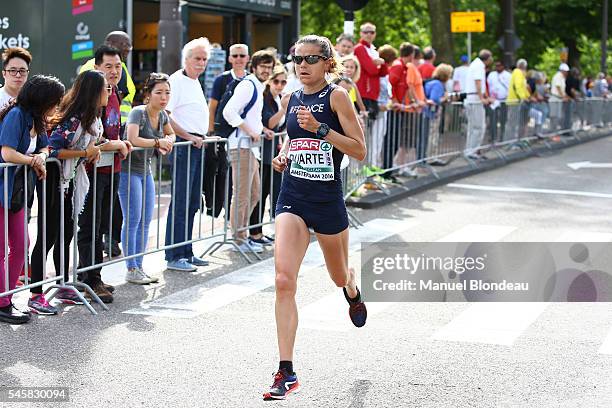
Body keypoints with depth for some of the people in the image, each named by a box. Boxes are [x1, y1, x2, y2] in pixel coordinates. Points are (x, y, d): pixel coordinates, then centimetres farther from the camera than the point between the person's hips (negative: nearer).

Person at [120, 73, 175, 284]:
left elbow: (171, 134, 24)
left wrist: (168, 142, -1)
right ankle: (131, 269, 0)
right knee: (133, 220, -6)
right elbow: (133, 139, -32)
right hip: (129, 170, -8)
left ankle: (139, 267, 16)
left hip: (146, 171, 8)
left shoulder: (162, 115, 5)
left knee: (146, 221, 8)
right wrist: (158, 142, -20)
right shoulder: (138, 112, -17)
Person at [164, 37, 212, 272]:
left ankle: (186, 253, 19)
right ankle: (174, 257, -5)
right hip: (183, 146, -10)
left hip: (196, 146, 10)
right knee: (180, 202, -9)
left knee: (193, 203, 12)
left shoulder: (195, 82, 19)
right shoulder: (176, 80, -10)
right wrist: (189, 137, -18)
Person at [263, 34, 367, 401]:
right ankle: (287, 373, -13)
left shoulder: (337, 96, -8)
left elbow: (360, 151, -12)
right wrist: (283, 155, 5)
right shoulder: (290, 99, 7)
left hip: (328, 201, -3)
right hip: (292, 198, 3)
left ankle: (353, 292, 61)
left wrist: (319, 128, -22)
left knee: (339, 276, 19)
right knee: (284, 281, -15)